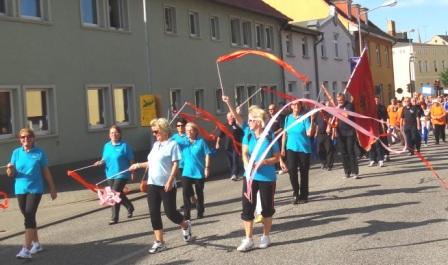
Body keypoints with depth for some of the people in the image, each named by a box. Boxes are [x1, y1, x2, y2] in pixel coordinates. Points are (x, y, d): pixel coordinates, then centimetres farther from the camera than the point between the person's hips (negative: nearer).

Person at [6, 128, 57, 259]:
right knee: (29, 217, 13)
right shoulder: (16, 152, 4)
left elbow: (46, 172, 3)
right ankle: (36, 244, 29)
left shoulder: (39, 152, -3)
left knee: (29, 216, -14)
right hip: (20, 190, 4)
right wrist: (10, 169, -19)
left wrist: (52, 188, 5)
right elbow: (11, 174, 4)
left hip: (35, 189, -4)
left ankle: (26, 249, -16)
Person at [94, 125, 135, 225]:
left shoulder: (124, 145, -8)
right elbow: (104, 159, 14)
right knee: (118, 194, 16)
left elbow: (131, 160, -4)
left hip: (121, 174, -6)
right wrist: (100, 162, -8)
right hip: (110, 175, 6)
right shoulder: (107, 146, 7)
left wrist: (132, 172, -3)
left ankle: (114, 217, -3)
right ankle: (130, 207, 41)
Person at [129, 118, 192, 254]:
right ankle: (159, 242, 11)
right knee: (154, 213, 3)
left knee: (170, 212, -1)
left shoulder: (172, 144, -9)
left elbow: (175, 165, -14)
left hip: (167, 185, -7)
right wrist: (138, 165, 17)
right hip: (153, 184, 7)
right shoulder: (155, 145, 14)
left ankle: (185, 225, 30)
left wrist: (170, 181, -22)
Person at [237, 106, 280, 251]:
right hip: (250, 176, 3)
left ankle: (266, 237, 28)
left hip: (267, 178, -3)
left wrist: (263, 162, -21)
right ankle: (248, 239, 9)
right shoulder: (248, 134, -2)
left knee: (267, 208, 10)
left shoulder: (270, 137, -10)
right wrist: (247, 164, -26)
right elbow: (244, 153, -6)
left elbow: (277, 157, -5)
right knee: (247, 207, -1)